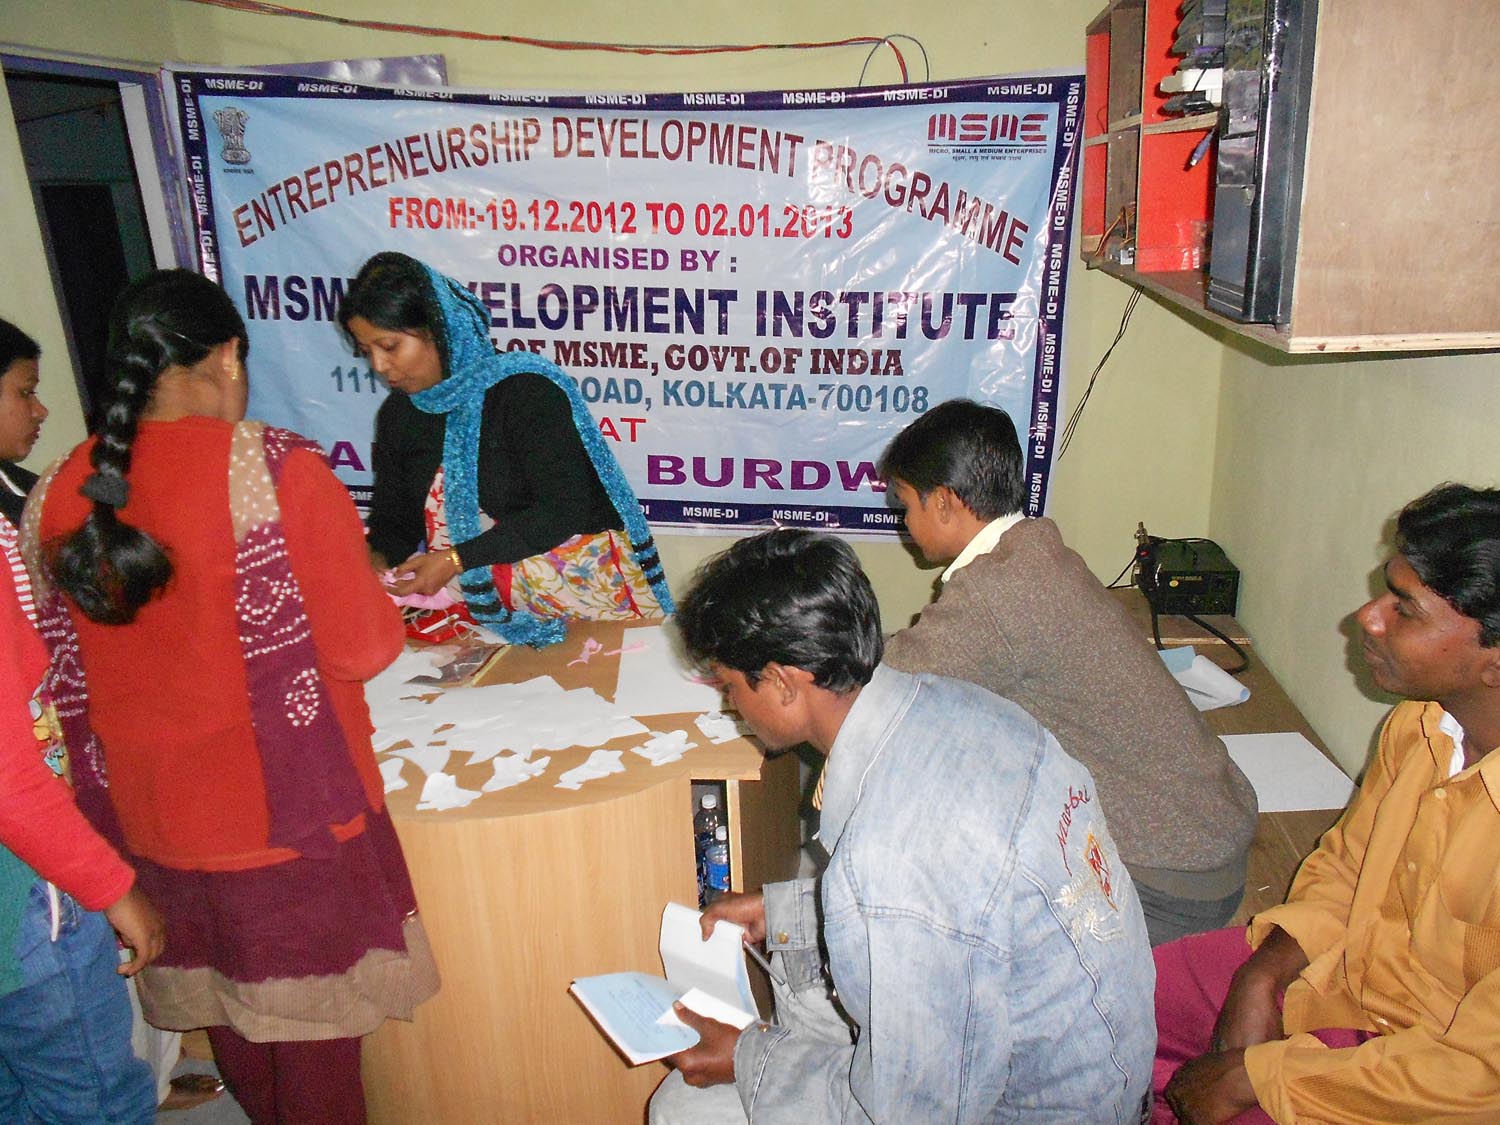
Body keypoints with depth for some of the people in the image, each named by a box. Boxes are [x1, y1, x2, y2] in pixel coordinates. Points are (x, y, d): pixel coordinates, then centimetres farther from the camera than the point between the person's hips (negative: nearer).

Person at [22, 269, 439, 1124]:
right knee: (313, 1025, 15)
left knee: (229, 1015, 25)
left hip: (152, 816, 5)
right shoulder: (281, 471, -19)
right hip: (286, 809, -5)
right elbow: (363, 649, -16)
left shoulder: (58, 496, -4)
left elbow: (67, 680, 5)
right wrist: (364, 589, 4)